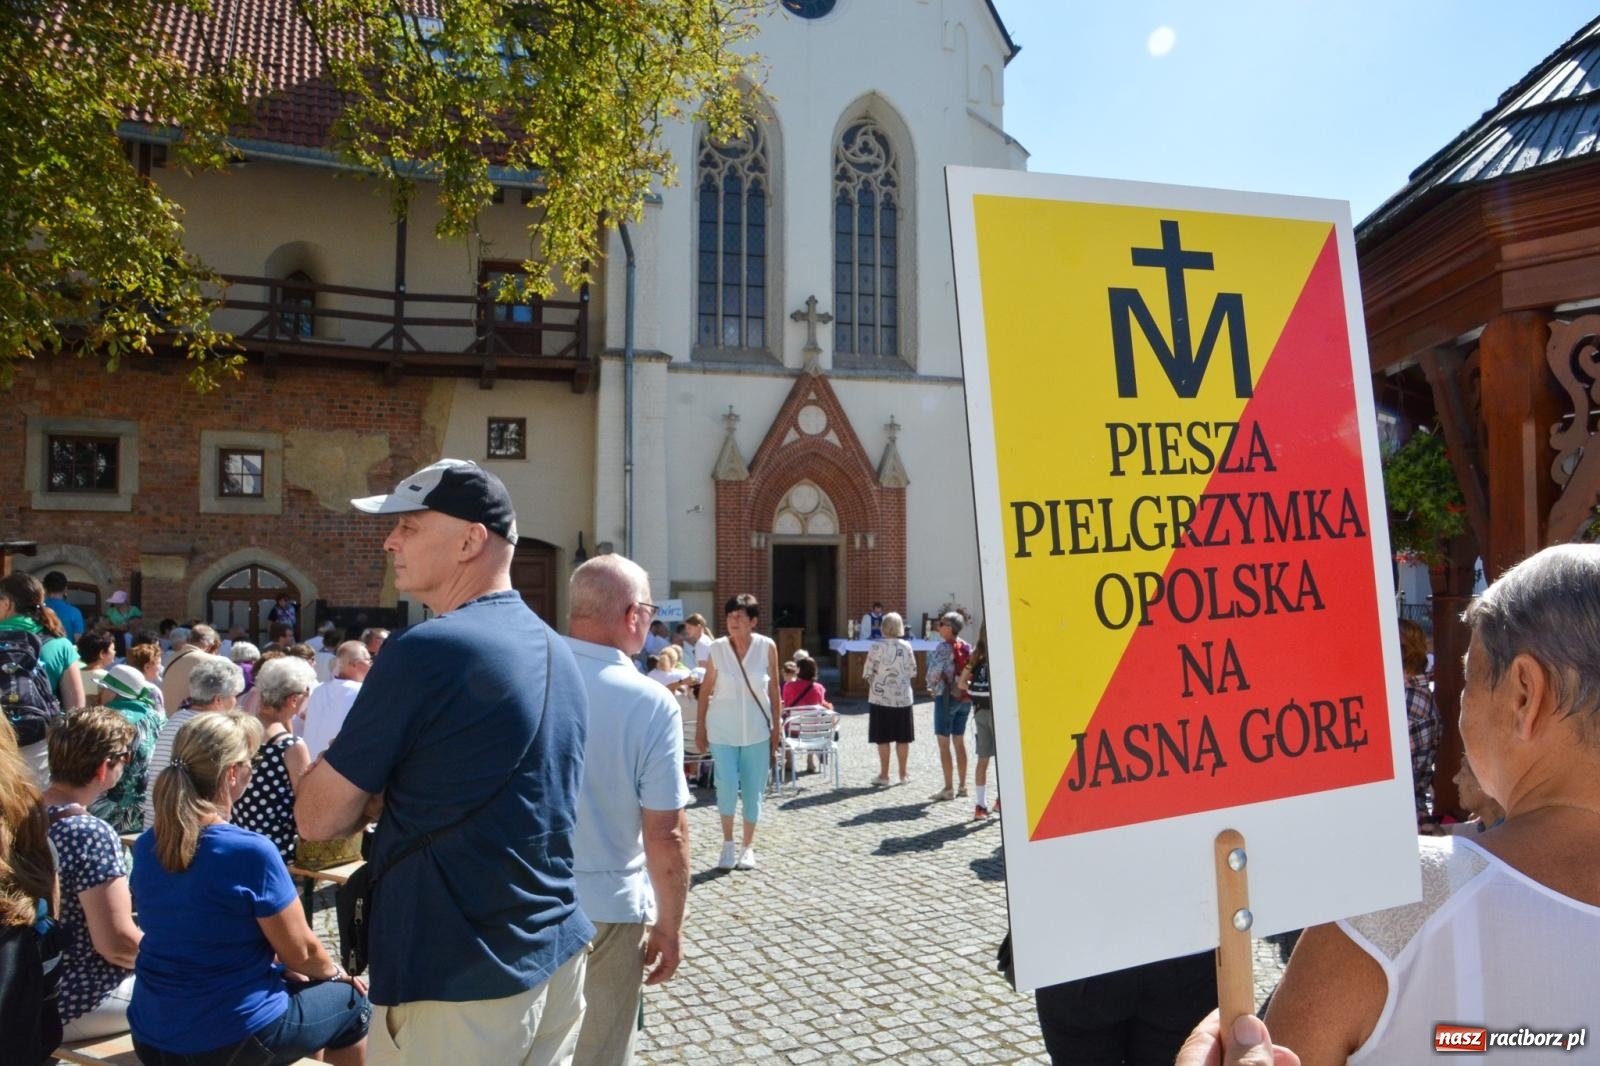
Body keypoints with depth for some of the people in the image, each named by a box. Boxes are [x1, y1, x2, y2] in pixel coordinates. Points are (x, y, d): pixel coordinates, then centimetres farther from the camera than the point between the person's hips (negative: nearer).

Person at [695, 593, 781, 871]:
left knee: (753, 790, 7)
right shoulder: (717, 648, -5)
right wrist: (700, 727, 2)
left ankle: (748, 846, 25)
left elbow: (774, 691, 1)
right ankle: (728, 843, 14)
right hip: (723, 729, -1)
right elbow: (706, 689, 2)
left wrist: (776, 728, 3)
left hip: (757, 730, 1)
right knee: (727, 786, -9)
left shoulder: (767, 647, -6)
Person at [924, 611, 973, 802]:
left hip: (946, 697, -7)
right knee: (959, 742, 14)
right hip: (965, 697, 7)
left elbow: (934, 672, -18)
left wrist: (932, 686, 0)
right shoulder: (967, 647, 5)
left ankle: (948, 789, 0)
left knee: (944, 743, 0)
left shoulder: (944, 647, -14)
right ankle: (962, 786, 19)